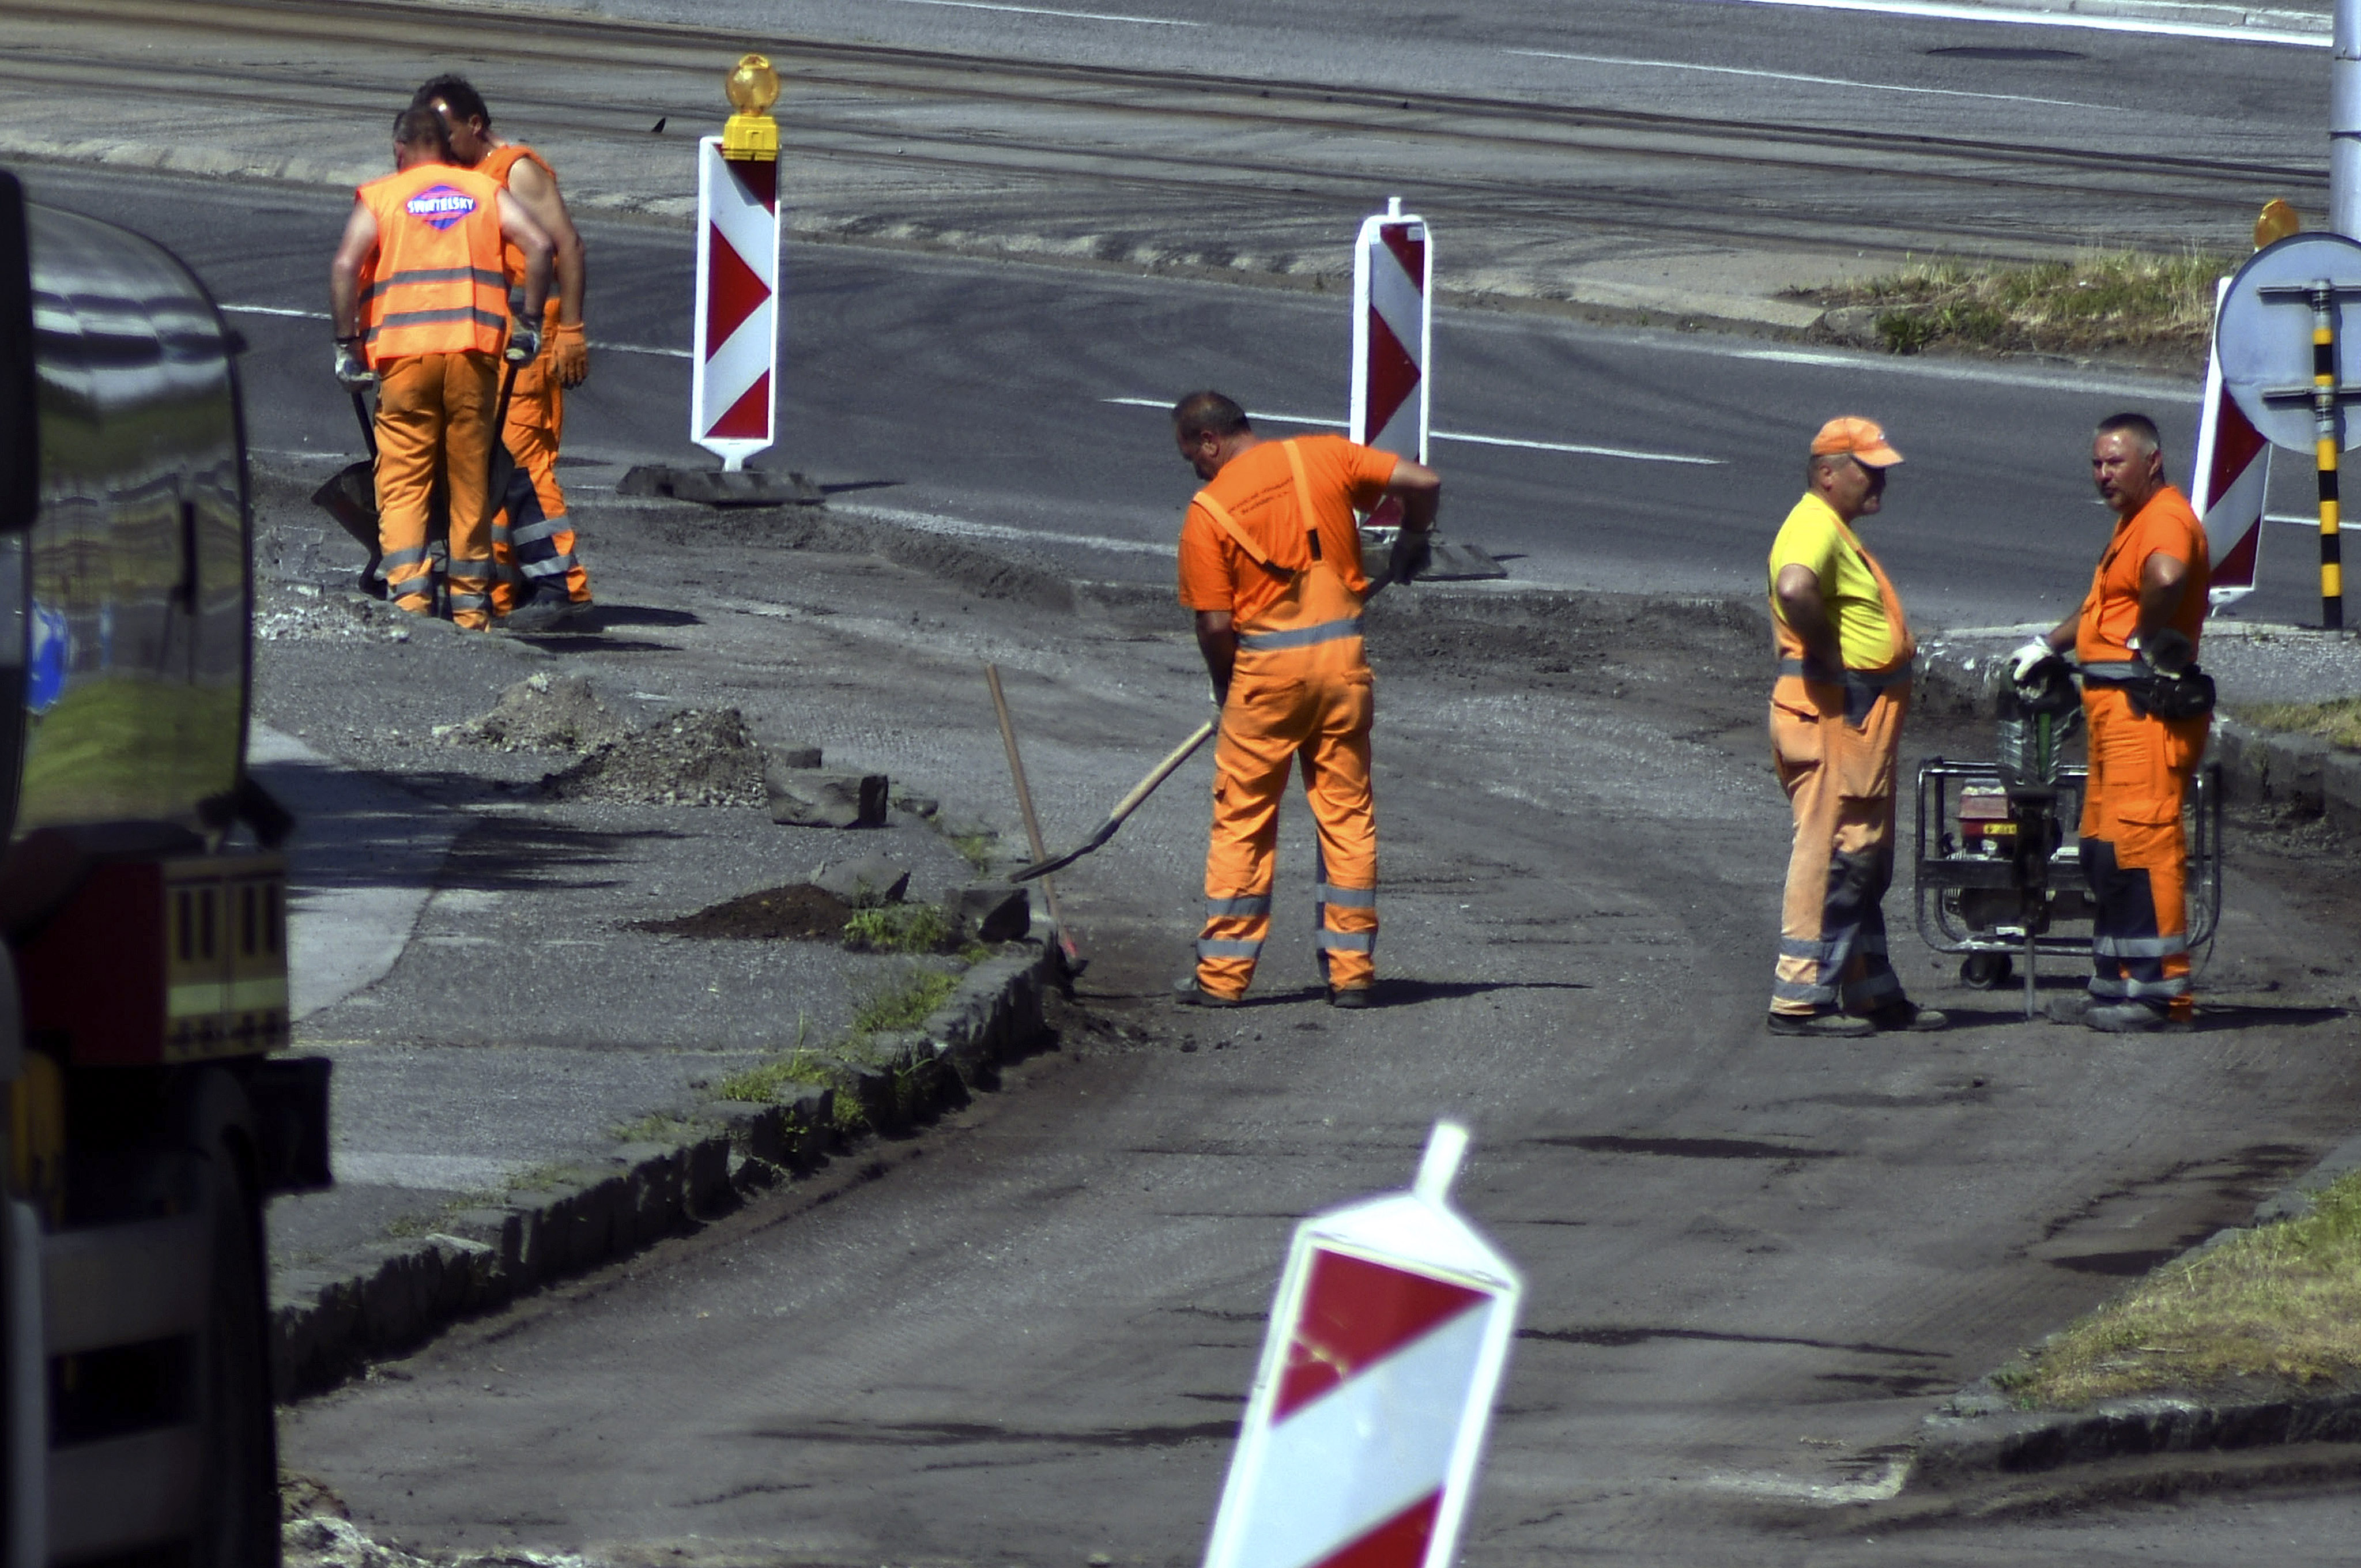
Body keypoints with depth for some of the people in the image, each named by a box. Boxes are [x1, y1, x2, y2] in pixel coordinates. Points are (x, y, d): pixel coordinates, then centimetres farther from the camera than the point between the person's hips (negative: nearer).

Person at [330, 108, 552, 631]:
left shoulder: (379, 197, 8)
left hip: (404, 351, -2)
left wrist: (347, 343, -2)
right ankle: (471, 601, 12)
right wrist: (530, 323, 5)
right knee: (470, 479, 11)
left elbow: (345, 265, -7)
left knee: (403, 481, 1)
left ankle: (409, 590, -17)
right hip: (476, 346, 2)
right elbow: (539, 244, 1)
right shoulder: (486, 191, 14)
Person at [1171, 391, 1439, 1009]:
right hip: (1343, 656, 3)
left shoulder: (1209, 510, -6)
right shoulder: (1324, 458, 2)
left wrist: (1226, 687, 11)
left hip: (1267, 666, -3)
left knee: (1241, 823, 6)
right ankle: (1351, 969, 8)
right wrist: (1412, 538, 17)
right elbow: (1423, 482, -3)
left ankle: (1223, 973, 7)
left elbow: (1215, 623, -7)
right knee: (1347, 816, 9)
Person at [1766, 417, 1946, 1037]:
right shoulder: (1815, 529, -15)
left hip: (1860, 721, 11)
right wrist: (1829, 656, -24)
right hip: (1830, 712, -11)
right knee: (1831, 853, -10)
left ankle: (1874, 992, 22)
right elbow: (1794, 590, -36)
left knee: (1864, 863, 16)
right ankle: (1801, 997, -9)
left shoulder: (1836, 532, 20)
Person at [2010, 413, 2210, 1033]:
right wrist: (2048, 644, 31)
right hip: (2115, 704, 11)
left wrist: (2148, 638, -21)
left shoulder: (2165, 518, -13)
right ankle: (2115, 987, 19)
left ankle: (2163, 993, -15)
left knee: (2142, 842, -14)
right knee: (2103, 851, 14)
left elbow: (2166, 577, -37)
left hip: (2147, 705, -11)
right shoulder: (2132, 522, 23)